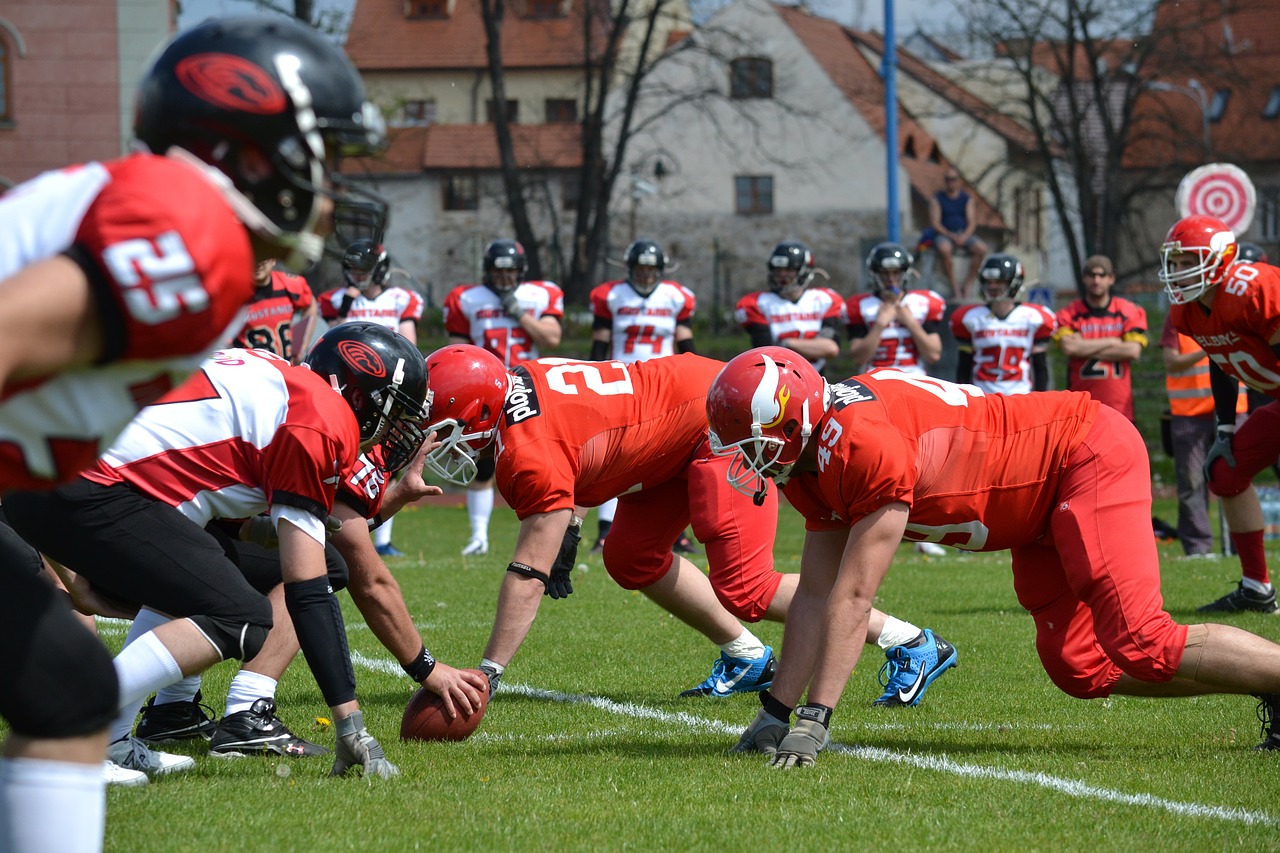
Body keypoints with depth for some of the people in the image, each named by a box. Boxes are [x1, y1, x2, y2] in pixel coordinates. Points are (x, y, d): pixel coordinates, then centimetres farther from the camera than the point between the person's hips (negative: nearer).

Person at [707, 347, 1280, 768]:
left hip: (1091, 457, -10)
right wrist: (776, 713, 4)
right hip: (1045, 506, 10)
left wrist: (815, 718, -26)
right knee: (1077, 668, 7)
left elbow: (852, 598, -29)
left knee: (1140, 646, -21)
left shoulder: (864, 444, -30)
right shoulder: (813, 466, 0)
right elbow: (815, 596, 5)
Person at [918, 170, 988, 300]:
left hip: (963, 234, 3)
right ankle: (953, 287, -28)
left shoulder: (967, 199, 11)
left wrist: (964, 236, -17)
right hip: (944, 234, -3)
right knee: (944, 249, -39)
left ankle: (966, 285, -18)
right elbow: (935, 223, -4)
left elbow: (972, 221, 4)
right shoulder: (936, 199, 3)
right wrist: (951, 236, -18)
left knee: (981, 249, -26)